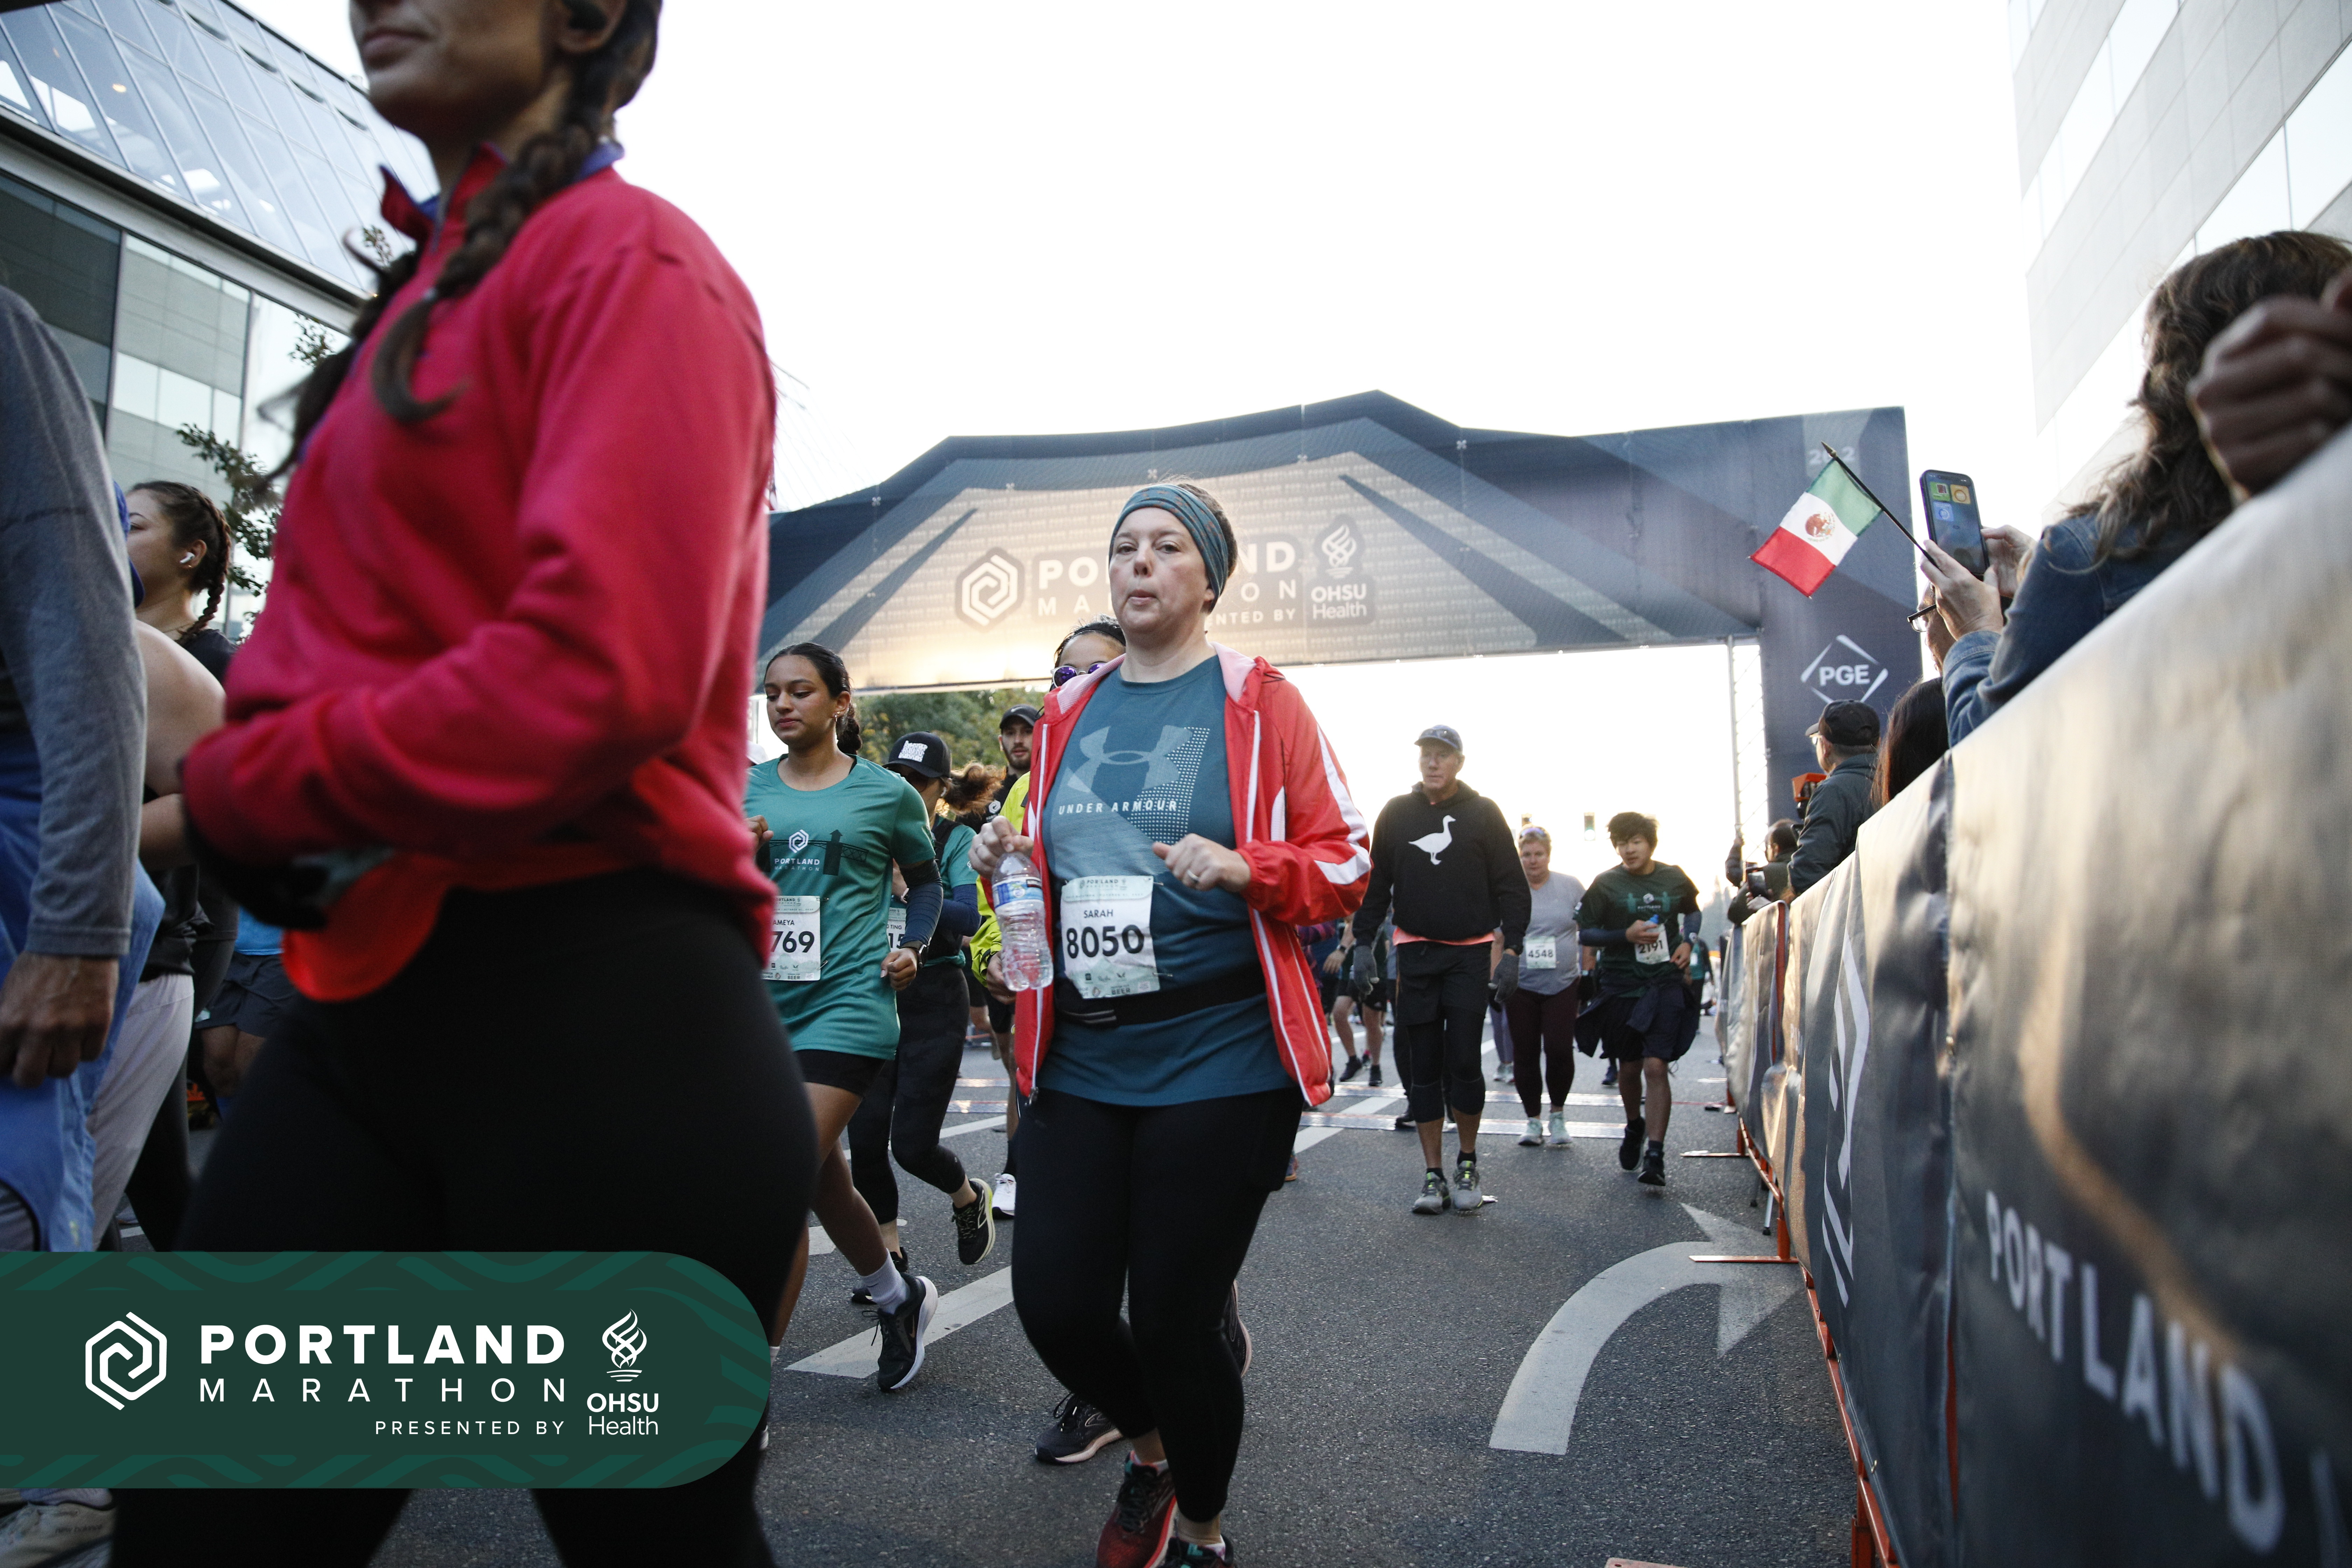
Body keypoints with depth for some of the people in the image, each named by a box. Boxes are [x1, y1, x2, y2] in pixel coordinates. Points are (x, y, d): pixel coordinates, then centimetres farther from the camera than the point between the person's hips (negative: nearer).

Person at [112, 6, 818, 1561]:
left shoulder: (633, 264, -7)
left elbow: (603, 671, -20)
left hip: (591, 1017, -8)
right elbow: (333, 643, 21)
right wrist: (241, 779, 0)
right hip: (369, 991, 8)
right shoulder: (428, 289, 20)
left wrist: (248, 789, -8)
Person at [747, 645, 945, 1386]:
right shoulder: (746, 790, 7)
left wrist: (912, 947, -2)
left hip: (847, 1003, -5)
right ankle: (898, 1298, 42)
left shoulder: (886, 793, 0)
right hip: (761, 1002, 5)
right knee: (822, 1179, 17)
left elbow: (925, 881, 14)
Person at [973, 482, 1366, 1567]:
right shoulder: (1067, 714, 13)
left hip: (1218, 1060, -4)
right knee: (1053, 1302, 3)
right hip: (1080, 1059, 5)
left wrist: (1243, 869, -20)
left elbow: (1345, 863, -2)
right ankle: (1154, 1444, 38)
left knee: (1172, 1316, 1)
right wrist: (1007, 862, 2)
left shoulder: (1259, 702, 0)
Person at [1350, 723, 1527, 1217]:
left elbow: (1512, 886, 2)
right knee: (1422, 1067, 2)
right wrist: (1364, 941, 5)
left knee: (1463, 1062, -5)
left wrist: (1511, 950, -6)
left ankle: (1467, 1163, 16)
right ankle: (1433, 1175, 11)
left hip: (1471, 954, -2)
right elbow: (1376, 882, 13)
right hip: (1415, 954, 2)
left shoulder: (1482, 813, 2)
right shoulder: (1397, 813, 8)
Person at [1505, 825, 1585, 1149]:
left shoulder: (1571, 887, 3)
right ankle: (1533, 1120, 18)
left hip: (1562, 985, 0)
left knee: (1560, 1050, -9)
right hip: (1521, 986, 1)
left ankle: (1558, 1115, 14)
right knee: (1526, 1054, 3)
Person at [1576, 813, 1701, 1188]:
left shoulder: (1675, 879, 4)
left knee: (1656, 1066, -12)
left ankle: (1655, 1154, -12)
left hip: (1665, 984, 0)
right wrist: (1626, 936, -14)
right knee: (1629, 1068, 13)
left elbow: (1693, 911, 23)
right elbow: (1584, 932, 0)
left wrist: (1687, 942, 5)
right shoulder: (1606, 884, -2)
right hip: (1620, 987, 1)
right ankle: (1634, 1126, 41)